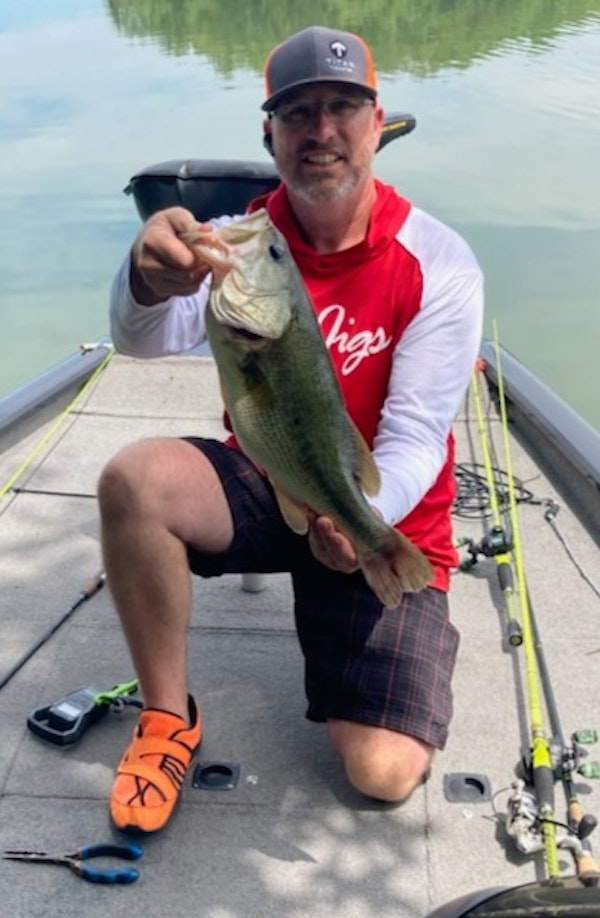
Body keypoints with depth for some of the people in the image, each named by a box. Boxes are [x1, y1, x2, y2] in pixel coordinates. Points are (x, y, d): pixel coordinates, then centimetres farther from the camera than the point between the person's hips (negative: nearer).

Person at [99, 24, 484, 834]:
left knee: (385, 772, -12)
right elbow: (145, 340, -26)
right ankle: (167, 719, -9)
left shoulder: (440, 266, -15)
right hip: (261, 486, 2)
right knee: (133, 479, -31)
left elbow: (416, 436, -19)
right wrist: (152, 283, -50)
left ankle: (330, 616, 22)